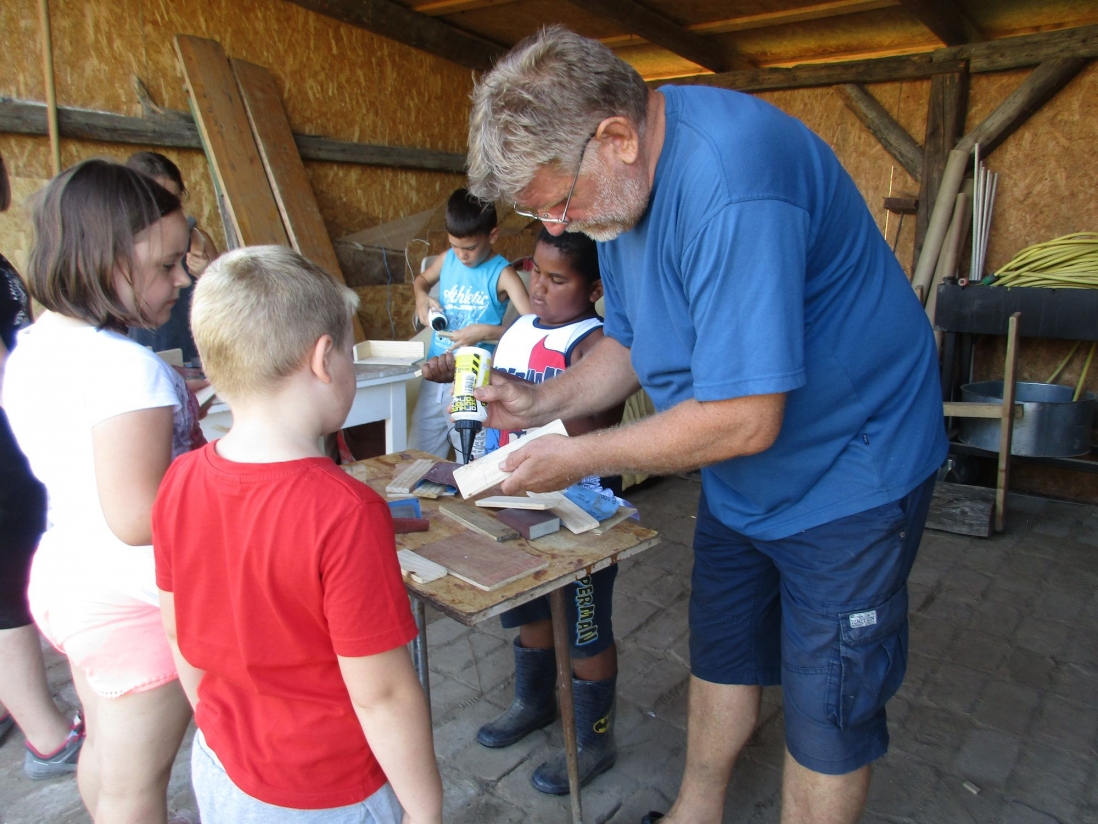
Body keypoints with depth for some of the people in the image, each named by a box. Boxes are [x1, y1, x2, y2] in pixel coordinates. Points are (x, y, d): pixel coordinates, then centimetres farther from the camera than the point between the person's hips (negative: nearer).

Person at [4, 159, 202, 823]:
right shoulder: (130, 368, -27)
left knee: (106, 746, 29)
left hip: (66, 573, 9)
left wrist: (168, 411, 12)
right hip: (136, 601, -9)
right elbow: (138, 519, -30)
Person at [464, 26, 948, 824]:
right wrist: (542, 400, -8)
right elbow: (633, 343, 8)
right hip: (739, 484, 9)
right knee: (720, 654, 21)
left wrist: (580, 456, -23)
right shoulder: (618, 185, -3)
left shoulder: (730, 187, -33)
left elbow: (745, 420, -33)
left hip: (847, 473, -8)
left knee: (828, 709, 6)